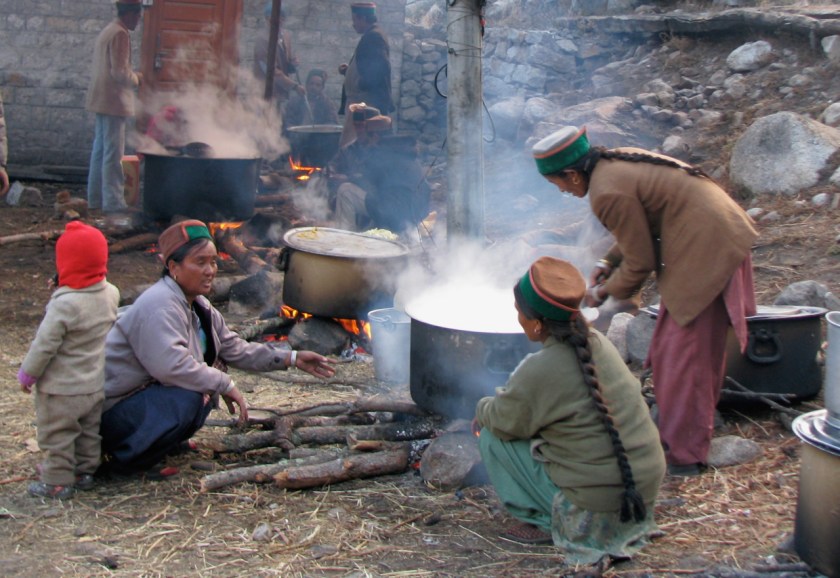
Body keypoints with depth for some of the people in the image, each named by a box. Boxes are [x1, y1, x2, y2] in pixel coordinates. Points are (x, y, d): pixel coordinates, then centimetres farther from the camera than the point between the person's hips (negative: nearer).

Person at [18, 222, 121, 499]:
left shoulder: (65, 304, -27)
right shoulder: (111, 294, -6)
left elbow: (45, 344, -21)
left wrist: (27, 374, -6)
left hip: (61, 388, -7)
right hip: (95, 385, 7)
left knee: (56, 435, 7)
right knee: (88, 432, 20)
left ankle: (58, 481, 16)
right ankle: (85, 472, 32)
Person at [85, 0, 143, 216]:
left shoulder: (107, 31, 17)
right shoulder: (120, 34, -15)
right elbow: (120, 72, -20)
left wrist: (131, 76, 15)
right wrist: (136, 79, -3)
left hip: (102, 99, 10)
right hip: (114, 101, -10)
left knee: (100, 150, 13)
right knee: (113, 154, -8)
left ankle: (96, 198, 18)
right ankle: (113, 201, -7)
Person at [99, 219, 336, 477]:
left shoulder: (199, 307, 8)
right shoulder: (160, 306, -24)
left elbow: (237, 349, 12)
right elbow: (171, 365, -36)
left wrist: (292, 359, 5)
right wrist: (225, 385, -25)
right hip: (114, 410, -10)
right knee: (187, 399, -31)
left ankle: (166, 442, 12)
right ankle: (123, 459, -13)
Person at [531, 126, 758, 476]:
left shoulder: (608, 193, -20)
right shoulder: (617, 160, 8)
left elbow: (640, 262, -12)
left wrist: (605, 291, 4)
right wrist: (609, 262, 14)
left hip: (706, 250, -10)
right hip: (721, 238, 10)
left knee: (684, 353, -3)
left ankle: (685, 455, 5)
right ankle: (679, 433, 30)